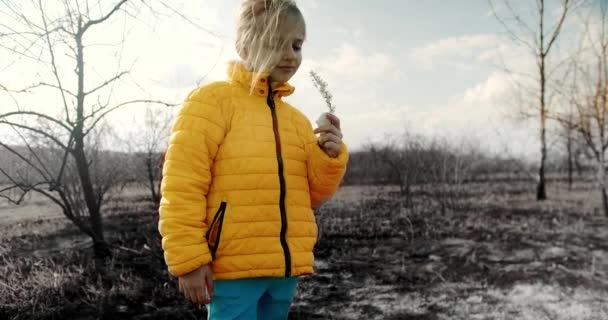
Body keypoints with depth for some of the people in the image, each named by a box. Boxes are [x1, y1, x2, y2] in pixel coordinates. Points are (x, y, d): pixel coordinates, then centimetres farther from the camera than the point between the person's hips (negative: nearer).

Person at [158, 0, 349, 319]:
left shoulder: (296, 119, 13)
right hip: (232, 269, -6)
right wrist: (189, 259, -16)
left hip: (285, 269, 6)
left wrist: (330, 158, -5)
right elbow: (181, 189, -11)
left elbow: (310, 195, 13)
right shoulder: (210, 101, -6)